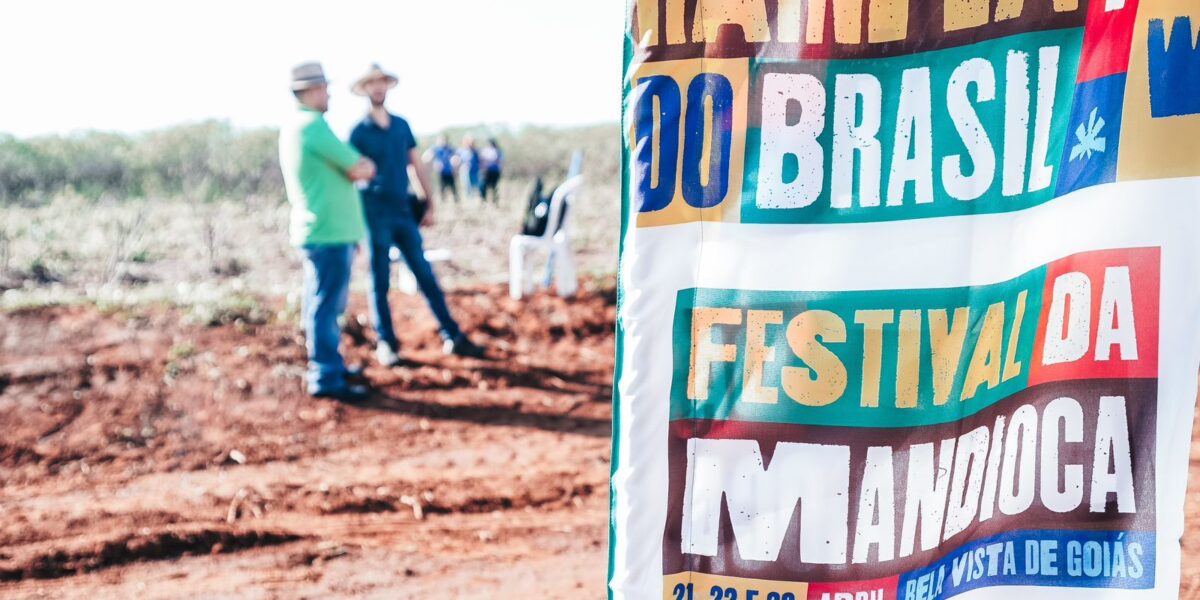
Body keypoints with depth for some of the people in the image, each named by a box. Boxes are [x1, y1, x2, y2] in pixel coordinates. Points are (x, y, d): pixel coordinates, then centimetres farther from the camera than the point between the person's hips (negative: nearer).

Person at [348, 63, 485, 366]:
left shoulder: (402, 125, 9)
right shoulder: (359, 132, -3)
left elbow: (417, 165, 13)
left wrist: (430, 205, 9)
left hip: (404, 211, 4)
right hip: (375, 213, -4)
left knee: (426, 275, 5)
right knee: (380, 282, 3)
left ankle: (452, 337, 9)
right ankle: (387, 344, 12)